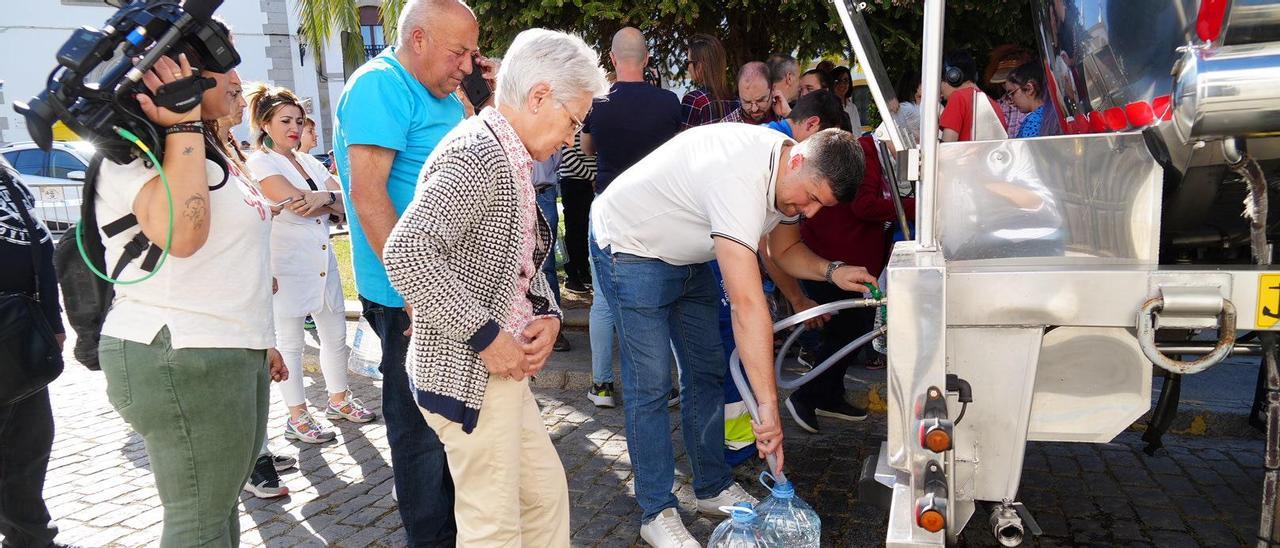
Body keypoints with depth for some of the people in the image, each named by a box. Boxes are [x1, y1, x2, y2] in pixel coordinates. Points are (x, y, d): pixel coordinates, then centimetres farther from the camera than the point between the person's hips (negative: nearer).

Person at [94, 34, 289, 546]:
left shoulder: (207, 149, 19)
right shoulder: (139, 151, -11)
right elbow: (180, 233, -31)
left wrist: (261, 340, 26)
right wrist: (183, 126, -21)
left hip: (235, 352, 10)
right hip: (179, 358, -10)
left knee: (222, 503, 16)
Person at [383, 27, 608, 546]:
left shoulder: (510, 161, 13)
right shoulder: (476, 153, -19)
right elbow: (405, 251, -30)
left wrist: (547, 313, 2)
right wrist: (484, 335, -24)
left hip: (503, 369, 10)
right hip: (468, 374, -10)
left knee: (547, 490, 19)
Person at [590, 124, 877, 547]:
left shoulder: (789, 176, -9)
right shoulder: (740, 179, -39)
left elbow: (786, 250, 7)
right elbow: (747, 305, -43)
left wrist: (832, 271, -15)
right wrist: (768, 405, -41)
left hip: (685, 256, 9)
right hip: (630, 246, -9)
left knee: (707, 372, 10)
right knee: (650, 384, -10)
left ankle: (713, 488, 23)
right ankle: (657, 513, 3)